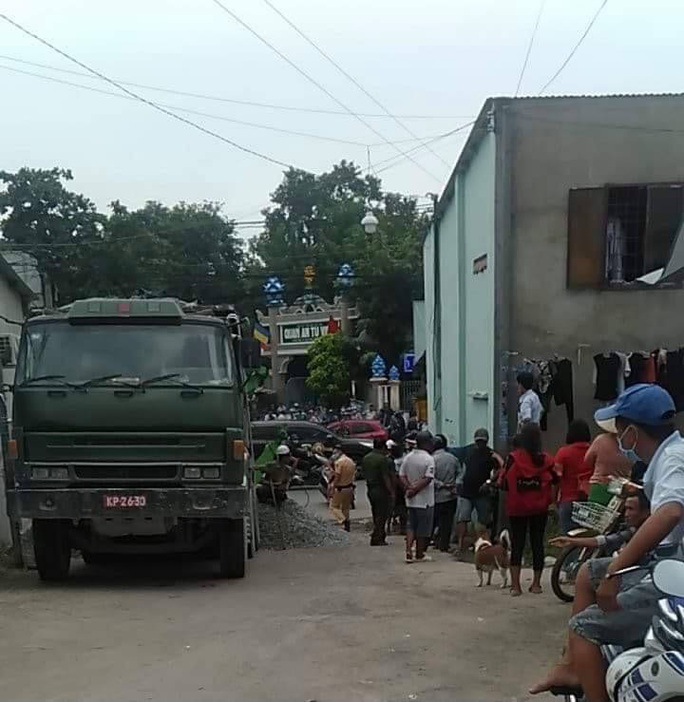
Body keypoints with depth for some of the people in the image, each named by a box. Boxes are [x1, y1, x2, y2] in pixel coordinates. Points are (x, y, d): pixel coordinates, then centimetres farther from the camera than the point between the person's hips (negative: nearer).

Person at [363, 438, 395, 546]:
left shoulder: (366, 458, 8)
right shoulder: (383, 459, -16)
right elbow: (386, 478, -18)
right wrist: (391, 492, -14)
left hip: (370, 489, 8)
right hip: (381, 490, -8)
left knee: (376, 514, 15)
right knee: (381, 515, -1)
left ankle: (380, 535, 22)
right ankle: (376, 538, -1)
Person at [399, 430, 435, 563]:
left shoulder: (407, 458, 5)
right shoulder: (429, 459, -15)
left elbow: (402, 475, 2)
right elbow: (428, 479, -22)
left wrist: (409, 487, -8)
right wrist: (415, 490, -15)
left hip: (411, 500, 6)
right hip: (425, 500, -6)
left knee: (411, 526, 14)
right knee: (423, 529, 7)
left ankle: (409, 551, 1)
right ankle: (419, 554, 16)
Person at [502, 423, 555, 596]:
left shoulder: (513, 458, -11)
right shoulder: (545, 460, -8)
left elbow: (505, 483, -8)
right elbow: (554, 480, -2)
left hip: (517, 508, -1)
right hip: (539, 509, 1)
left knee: (517, 544, 4)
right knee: (537, 543, 10)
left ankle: (515, 585, -1)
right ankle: (536, 583, 14)